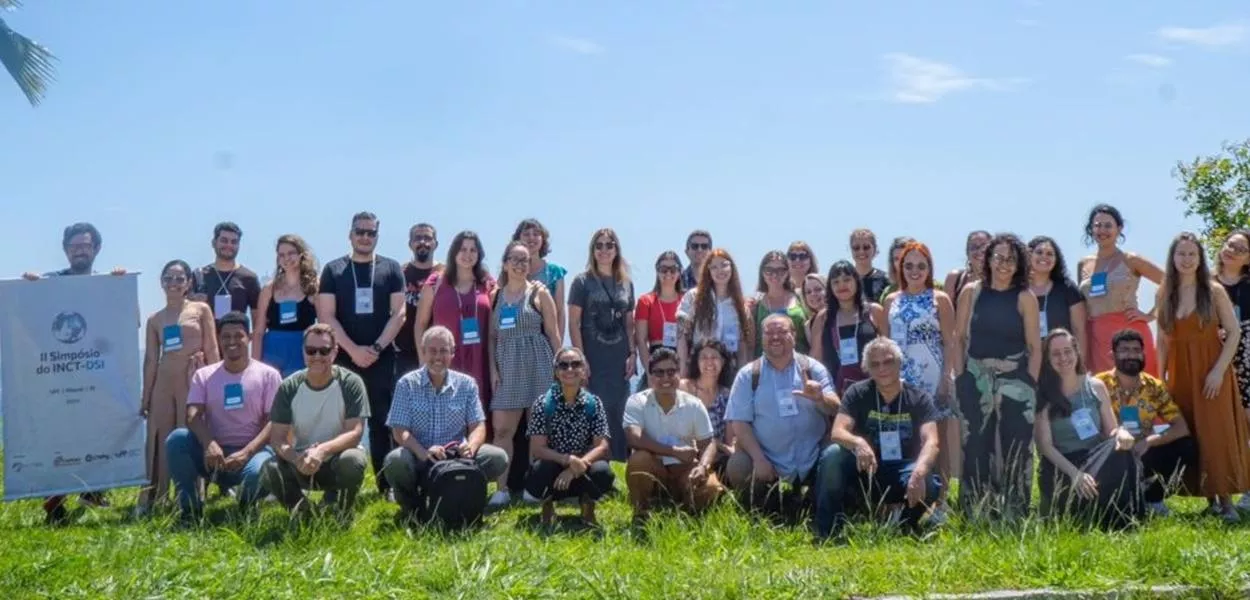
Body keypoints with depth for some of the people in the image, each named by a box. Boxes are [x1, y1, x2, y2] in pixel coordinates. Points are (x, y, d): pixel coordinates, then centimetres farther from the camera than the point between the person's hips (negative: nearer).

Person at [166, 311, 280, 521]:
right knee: (177, 438, -26)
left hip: (252, 451, -2)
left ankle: (246, 509, 1)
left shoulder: (268, 375, 3)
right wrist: (209, 444, -27)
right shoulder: (204, 375, 10)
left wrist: (246, 453, -21)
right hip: (213, 454, 2)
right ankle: (190, 509, -13)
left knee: (259, 471, -37)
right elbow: (193, 415, -6)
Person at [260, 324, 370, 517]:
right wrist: (296, 458, -32)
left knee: (353, 461, -36)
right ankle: (303, 512, 1)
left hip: (337, 459, -2)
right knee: (270, 470, -29)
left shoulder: (351, 383, -11)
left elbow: (355, 433, -18)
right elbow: (277, 438, -9)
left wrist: (323, 450, -38)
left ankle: (340, 516, -6)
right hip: (301, 462, 2)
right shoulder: (289, 387, -5)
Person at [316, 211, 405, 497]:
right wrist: (354, 350, -11)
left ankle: (387, 485, 4)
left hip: (382, 359, 0)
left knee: (382, 422, 1)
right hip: (343, 358, 0)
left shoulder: (391, 268, 6)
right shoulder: (333, 270, 6)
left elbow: (399, 313, 1)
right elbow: (327, 316, -1)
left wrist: (376, 348, -10)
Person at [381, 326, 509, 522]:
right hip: (419, 458, -2)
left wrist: (470, 446, -24)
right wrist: (424, 453, -27)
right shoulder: (407, 384, 1)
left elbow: (478, 426, 1)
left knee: (498, 458, -22)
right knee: (395, 461, -34)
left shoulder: (466, 384, 7)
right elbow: (400, 432, -7)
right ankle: (413, 506, -2)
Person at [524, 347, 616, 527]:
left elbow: (602, 446, -11)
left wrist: (577, 466, -27)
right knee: (539, 471, -35)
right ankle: (547, 504, 3)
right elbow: (537, 449, -14)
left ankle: (587, 504, 6)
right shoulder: (543, 403, -9)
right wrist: (567, 460, -31)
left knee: (603, 472, -31)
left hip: (582, 471, 1)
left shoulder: (594, 403, -4)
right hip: (553, 468, -1)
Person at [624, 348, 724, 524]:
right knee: (638, 458, -36)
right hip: (651, 470, -2)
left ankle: (688, 511, 10)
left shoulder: (694, 405, -2)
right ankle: (641, 512, -9)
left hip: (684, 469, 2)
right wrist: (675, 451, -27)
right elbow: (635, 438, -24)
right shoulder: (637, 402, -9)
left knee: (710, 488, -29)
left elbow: (708, 443, -2)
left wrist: (703, 466, -25)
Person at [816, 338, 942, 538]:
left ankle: (903, 529, -2)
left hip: (902, 472, -1)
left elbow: (930, 442, -19)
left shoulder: (919, 398, -4)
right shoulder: (857, 393, -3)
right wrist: (858, 443, -42)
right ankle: (827, 532, -21)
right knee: (833, 454, -29)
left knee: (927, 484, -34)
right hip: (865, 471, 1)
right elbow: (838, 432, -17)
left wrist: (919, 472, -42)